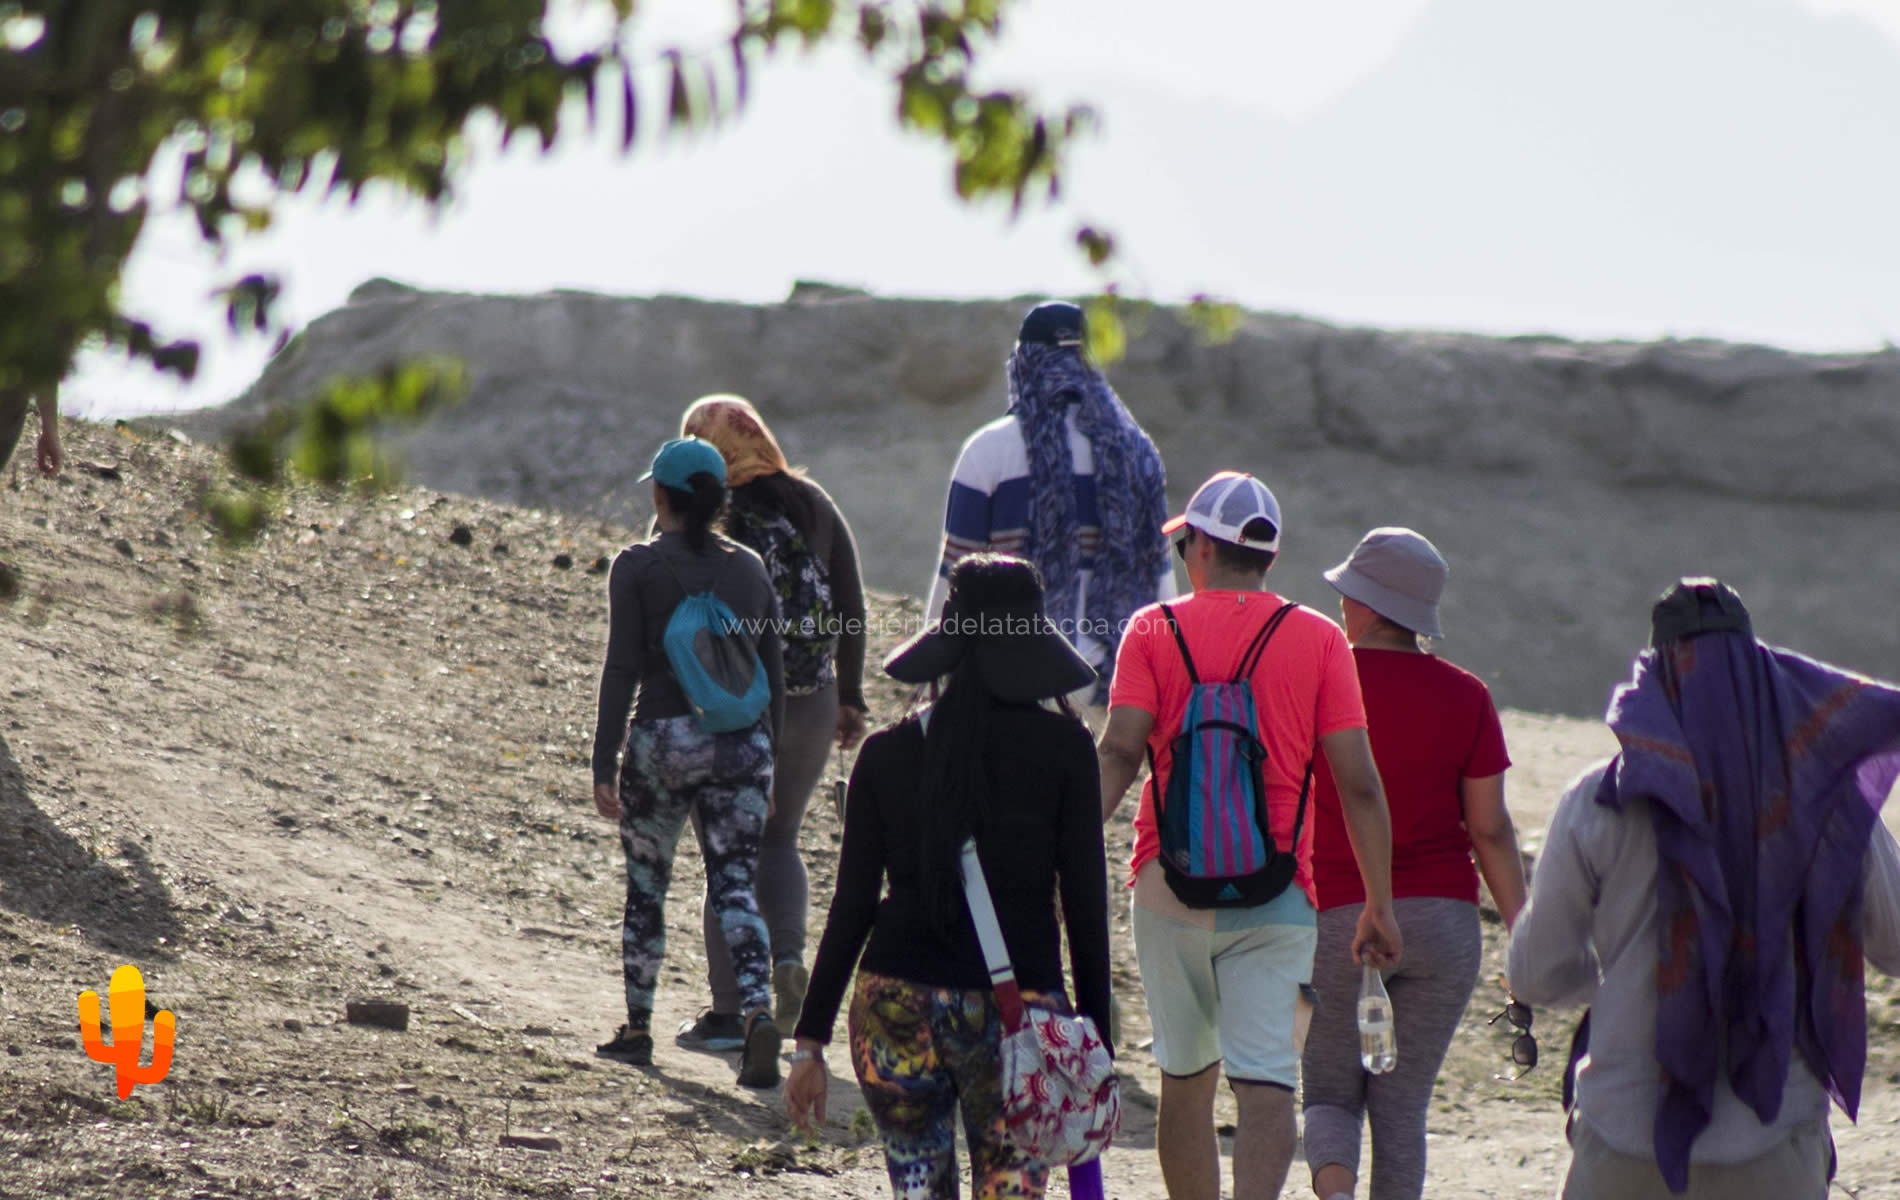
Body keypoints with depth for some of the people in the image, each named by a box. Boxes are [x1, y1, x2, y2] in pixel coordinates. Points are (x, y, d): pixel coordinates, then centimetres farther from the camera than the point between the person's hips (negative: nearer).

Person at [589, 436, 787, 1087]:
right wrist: (765, 757, 19)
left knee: (645, 886, 14)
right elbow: (774, 676, 10)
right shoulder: (750, 568, 9)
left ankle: (637, 1028, 21)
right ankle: (759, 1009, -22)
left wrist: (603, 765, -5)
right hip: (742, 742, 3)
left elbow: (621, 672, -8)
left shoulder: (638, 567, -3)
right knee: (734, 885, 0)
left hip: (664, 739, -2)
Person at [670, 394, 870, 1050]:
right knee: (779, 838, 22)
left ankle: (729, 1014, 8)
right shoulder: (813, 504, 6)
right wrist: (851, 698, 16)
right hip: (810, 701, 4)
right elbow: (853, 607, 8)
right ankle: (788, 954, -3)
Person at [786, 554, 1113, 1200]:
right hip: (1020, 1006, -2)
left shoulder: (887, 752, 4)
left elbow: (852, 907, 4)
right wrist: (1096, 1038, 4)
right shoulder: (1063, 747, -2)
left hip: (898, 999, 2)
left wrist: (810, 1041, 9)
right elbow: (1085, 902, -2)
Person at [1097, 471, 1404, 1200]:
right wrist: (1379, 906, 4)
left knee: (1185, 1079, 15)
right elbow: (1358, 784, -1)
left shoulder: (1153, 630, 4)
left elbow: (1120, 751, -11)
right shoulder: (1318, 640, 4)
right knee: (1265, 1082, -8)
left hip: (1171, 885, 1)